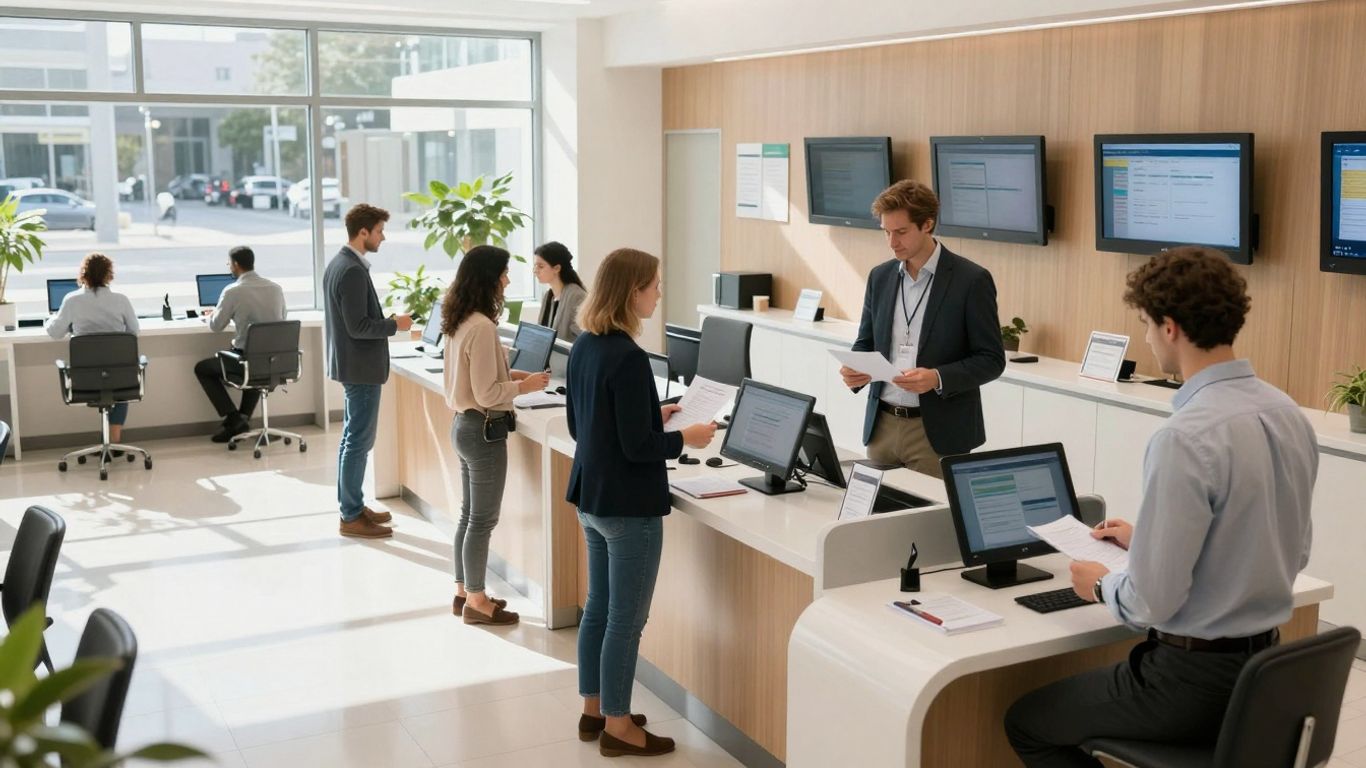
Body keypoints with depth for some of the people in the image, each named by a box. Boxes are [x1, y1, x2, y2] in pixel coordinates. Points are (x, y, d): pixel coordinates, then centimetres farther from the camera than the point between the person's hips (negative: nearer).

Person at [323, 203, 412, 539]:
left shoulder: (339, 263, 10)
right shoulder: (353, 271, -21)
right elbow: (358, 326, -24)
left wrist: (386, 320, 13)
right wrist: (395, 324, -13)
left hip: (352, 363, 11)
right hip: (361, 367, -11)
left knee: (352, 438, 17)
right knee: (359, 441, -3)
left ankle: (352, 504, 27)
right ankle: (352, 517, 3)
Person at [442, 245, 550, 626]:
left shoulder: (459, 321, 7)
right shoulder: (482, 327, -22)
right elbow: (487, 394, -22)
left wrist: (511, 374, 10)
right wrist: (523, 386, -9)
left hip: (464, 424, 10)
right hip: (484, 430, -10)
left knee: (469, 515, 18)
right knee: (483, 520, 1)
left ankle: (464, 591, 28)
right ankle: (476, 602, 11)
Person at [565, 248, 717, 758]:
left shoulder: (584, 347, 5)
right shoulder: (628, 357, -23)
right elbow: (637, 446, -23)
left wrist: (654, 416, 15)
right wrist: (686, 438, -6)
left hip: (591, 498, 9)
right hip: (629, 506, -9)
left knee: (599, 608, 19)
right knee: (626, 618, 4)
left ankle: (593, 709, 31)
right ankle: (617, 726, 15)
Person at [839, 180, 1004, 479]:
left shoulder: (971, 280, -8)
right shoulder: (880, 276, 8)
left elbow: (991, 359, -7)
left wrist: (938, 378, -23)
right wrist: (855, 370, -6)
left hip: (939, 433, -5)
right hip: (882, 425, 5)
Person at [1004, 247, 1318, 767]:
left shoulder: (1187, 438, -27)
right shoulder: (1290, 415, 0)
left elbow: (1152, 602, -24)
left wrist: (1102, 584, -1)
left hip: (1193, 676, -8)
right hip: (1262, 667, 8)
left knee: (1026, 723, 13)